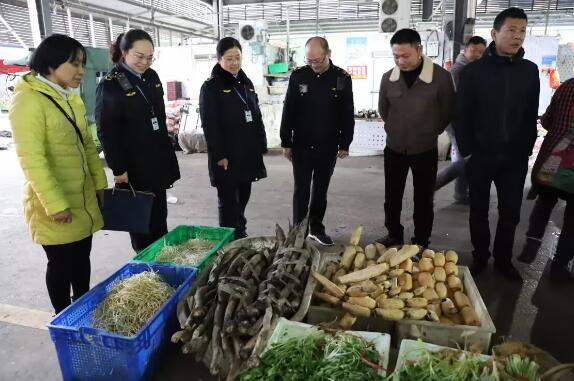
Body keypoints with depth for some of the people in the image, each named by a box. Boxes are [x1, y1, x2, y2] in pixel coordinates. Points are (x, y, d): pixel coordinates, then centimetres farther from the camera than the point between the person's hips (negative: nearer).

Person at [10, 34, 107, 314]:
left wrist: (100, 183, 12)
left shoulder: (72, 98, 10)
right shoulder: (28, 100, -15)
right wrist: (55, 204, -22)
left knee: (82, 258, 17)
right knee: (62, 263, 7)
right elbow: (31, 159, -20)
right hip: (55, 205, -7)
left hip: (84, 199, 7)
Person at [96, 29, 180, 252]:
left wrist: (167, 155, 17)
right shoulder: (110, 85, -11)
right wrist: (118, 169, -15)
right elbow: (106, 132, -13)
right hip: (134, 167, -6)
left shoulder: (151, 77, 9)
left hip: (158, 161, 6)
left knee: (159, 217, 15)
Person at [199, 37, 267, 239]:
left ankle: (241, 237, 31)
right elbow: (209, 125, -13)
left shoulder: (246, 83, 14)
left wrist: (261, 145, 11)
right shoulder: (210, 87, -7)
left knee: (243, 199, 16)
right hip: (227, 157, -6)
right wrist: (219, 155, -18)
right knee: (229, 203, 0)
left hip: (248, 155, 7)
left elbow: (257, 117, 17)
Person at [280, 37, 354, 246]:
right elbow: (288, 111, 0)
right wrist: (286, 143, -1)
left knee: (321, 190, 13)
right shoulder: (298, 76, -3)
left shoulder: (342, 78, -2)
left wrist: (344, 144, 0)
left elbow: (348, 114, 2)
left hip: (328, 147, 1)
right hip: (301, 145, -1)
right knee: (301, 190, 3)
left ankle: (317, 228, 27)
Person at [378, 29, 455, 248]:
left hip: (425, 150, -2)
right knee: (392, 198, 12)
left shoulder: (441, 77, -15)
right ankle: (394, 236, 32)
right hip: (394, 148, 3)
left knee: (423, 200, 9)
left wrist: (429, 132, 6)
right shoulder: (388, 77, -5)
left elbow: (447, 111, -2)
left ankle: (421, 243, 25)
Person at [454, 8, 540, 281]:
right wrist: (466, 150, -9)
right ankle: (480, 257, 26)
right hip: (481, 155, -2)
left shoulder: (530, 71, 5)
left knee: (511, 212, 8)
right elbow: (462, 115, -4)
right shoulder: (474, 70, -3)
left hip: (514, 157, 2)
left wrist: (526, 150, 3)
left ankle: (503, 259, 25)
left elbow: (531, 115, 8)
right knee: (479, 210, 9)